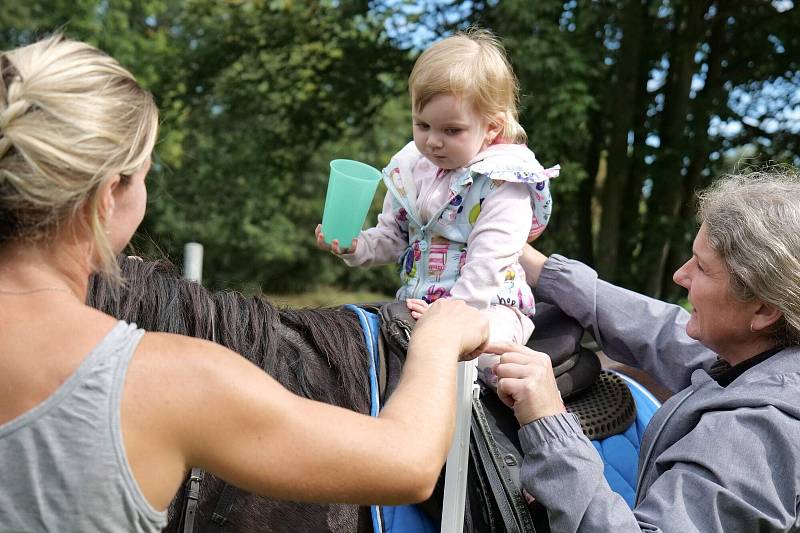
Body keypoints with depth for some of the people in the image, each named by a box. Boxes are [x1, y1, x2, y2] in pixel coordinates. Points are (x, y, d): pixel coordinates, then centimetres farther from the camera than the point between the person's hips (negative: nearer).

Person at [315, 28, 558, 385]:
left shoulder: (503, 182, -13)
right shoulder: (411, 169, 7)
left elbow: (488, 263, -20)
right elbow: (392, 238, 17)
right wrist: (355, 246, -3)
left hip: (488, 305, -7)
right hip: (415, 302, 7)